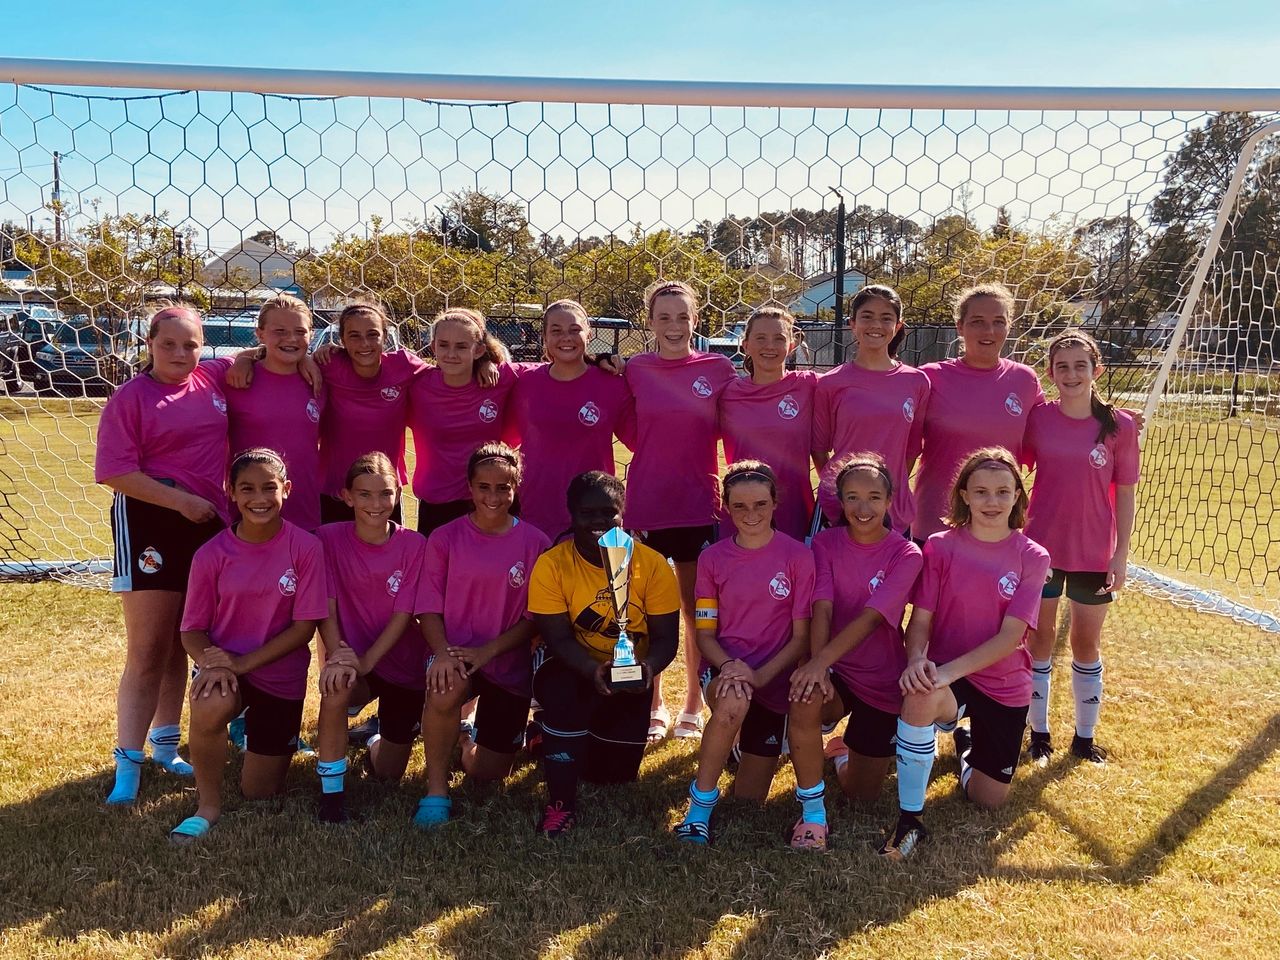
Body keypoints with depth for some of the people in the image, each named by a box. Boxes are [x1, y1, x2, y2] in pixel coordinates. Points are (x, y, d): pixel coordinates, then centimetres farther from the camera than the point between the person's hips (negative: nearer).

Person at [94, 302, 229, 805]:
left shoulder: (213, 382, 5)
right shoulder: (130, 398, -8)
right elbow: (116, 472, -14)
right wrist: (181, 500, -19)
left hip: (208, 524, 5)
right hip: (149, 523, -5)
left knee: (181, 645, 15)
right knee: (147, 652, -3)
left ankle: (165, 745, 29)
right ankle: (127, 764, 5)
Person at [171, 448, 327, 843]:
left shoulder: (305, 548, -13)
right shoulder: (211, 554, -10)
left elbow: (304, 627, -13)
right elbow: (192, 630, -4)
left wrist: (242, 663, -21)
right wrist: (212, 662, -26)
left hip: (279, 675, 0)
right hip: (225, 666, 0)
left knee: (259, 794, 8)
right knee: (209, 706, -37)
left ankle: (271, 746, 43)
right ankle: (208, 805, -11)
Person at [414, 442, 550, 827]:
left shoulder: (534, 543, -5)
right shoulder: (445, 538, -4)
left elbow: (533, 617, -4)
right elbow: (430, 608, -4)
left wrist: (487, 651, -17)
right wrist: (442, 653, -23)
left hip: (509, 663, 1)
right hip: (455, 653, -1)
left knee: (487, 774, 5)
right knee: (445, 689, -38)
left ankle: (469, 734, 41)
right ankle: (436, 788, -16)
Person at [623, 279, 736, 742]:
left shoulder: (718, 368, -1)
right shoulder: (634, 370, 1)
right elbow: (629, 434, 5)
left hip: (698, 506, 0)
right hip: (645, 506, 1)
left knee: (698, 612, 9)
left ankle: (693, 707, 25)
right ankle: (654, 707, 26)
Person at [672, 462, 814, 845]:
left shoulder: (797, 556, -6)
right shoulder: (713, 558, 0)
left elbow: (801, 636, -6)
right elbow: (705, 634, 1)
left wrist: (759, 675, -20)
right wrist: (729, 667, -20)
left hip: (774, 678, 0)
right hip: (722, 669, 0)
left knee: (748, 801, 4)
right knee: (733, 701, -39)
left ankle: (752, 745, 38)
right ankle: (700, 805, -19)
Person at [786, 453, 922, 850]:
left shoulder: (905, 555, -11)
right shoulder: (825, 543, -5)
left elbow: (870, 618, -24)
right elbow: (822, 609, -17)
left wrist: (822, 661, -37)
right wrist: (816, 666, -34)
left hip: (881, 682, 0)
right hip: (833, 669, 0)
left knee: (862, 795, 8)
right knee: (804, 699, -38)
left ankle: (846, 751, 45)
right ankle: (812, 813, -18)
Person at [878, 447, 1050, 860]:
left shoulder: (1031, 557, -7)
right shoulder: (940, 547, -6)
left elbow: (1010, 636, -14)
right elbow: (920, 619, -9)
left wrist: (950, 670, -27)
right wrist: (917, 660, -31)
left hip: (1005, 685, 2)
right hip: (945, 675, -1)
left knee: (989, 798, 8)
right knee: (921, 695, -39)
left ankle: (966, 744, 44)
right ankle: (909, 818, -22)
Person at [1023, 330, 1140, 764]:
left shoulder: (1119, 426, -7)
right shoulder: (1037, 419, -5)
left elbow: (1125, 494, -2)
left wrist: (1121, 556, -4)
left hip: (1094, 554, 0)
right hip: (1042, 548, 0)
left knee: (1087, 642, 13)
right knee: (1040, 637, 10)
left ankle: (1084, 737, 28)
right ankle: (1039, 732, 25)